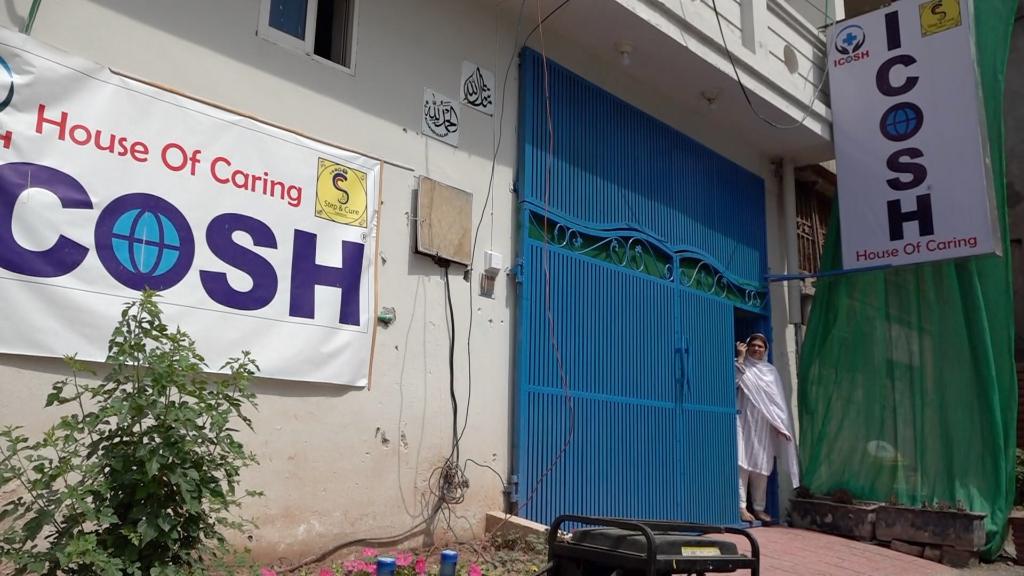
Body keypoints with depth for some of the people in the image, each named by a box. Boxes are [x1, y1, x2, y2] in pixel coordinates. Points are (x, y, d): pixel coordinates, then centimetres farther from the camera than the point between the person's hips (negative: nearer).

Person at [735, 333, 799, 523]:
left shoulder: (771, 370, 15)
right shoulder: (742, 365, 4)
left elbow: (778, 400, 14)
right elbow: (735, 381, -18)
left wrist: (782, 425, 8)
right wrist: (740, 357, -15)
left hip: (764, 425, 4)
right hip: (744, 422, -4)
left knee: (761, 467, 5)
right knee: (743, 464, -12)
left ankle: (759, 508, 14)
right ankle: (741, 507, -14)